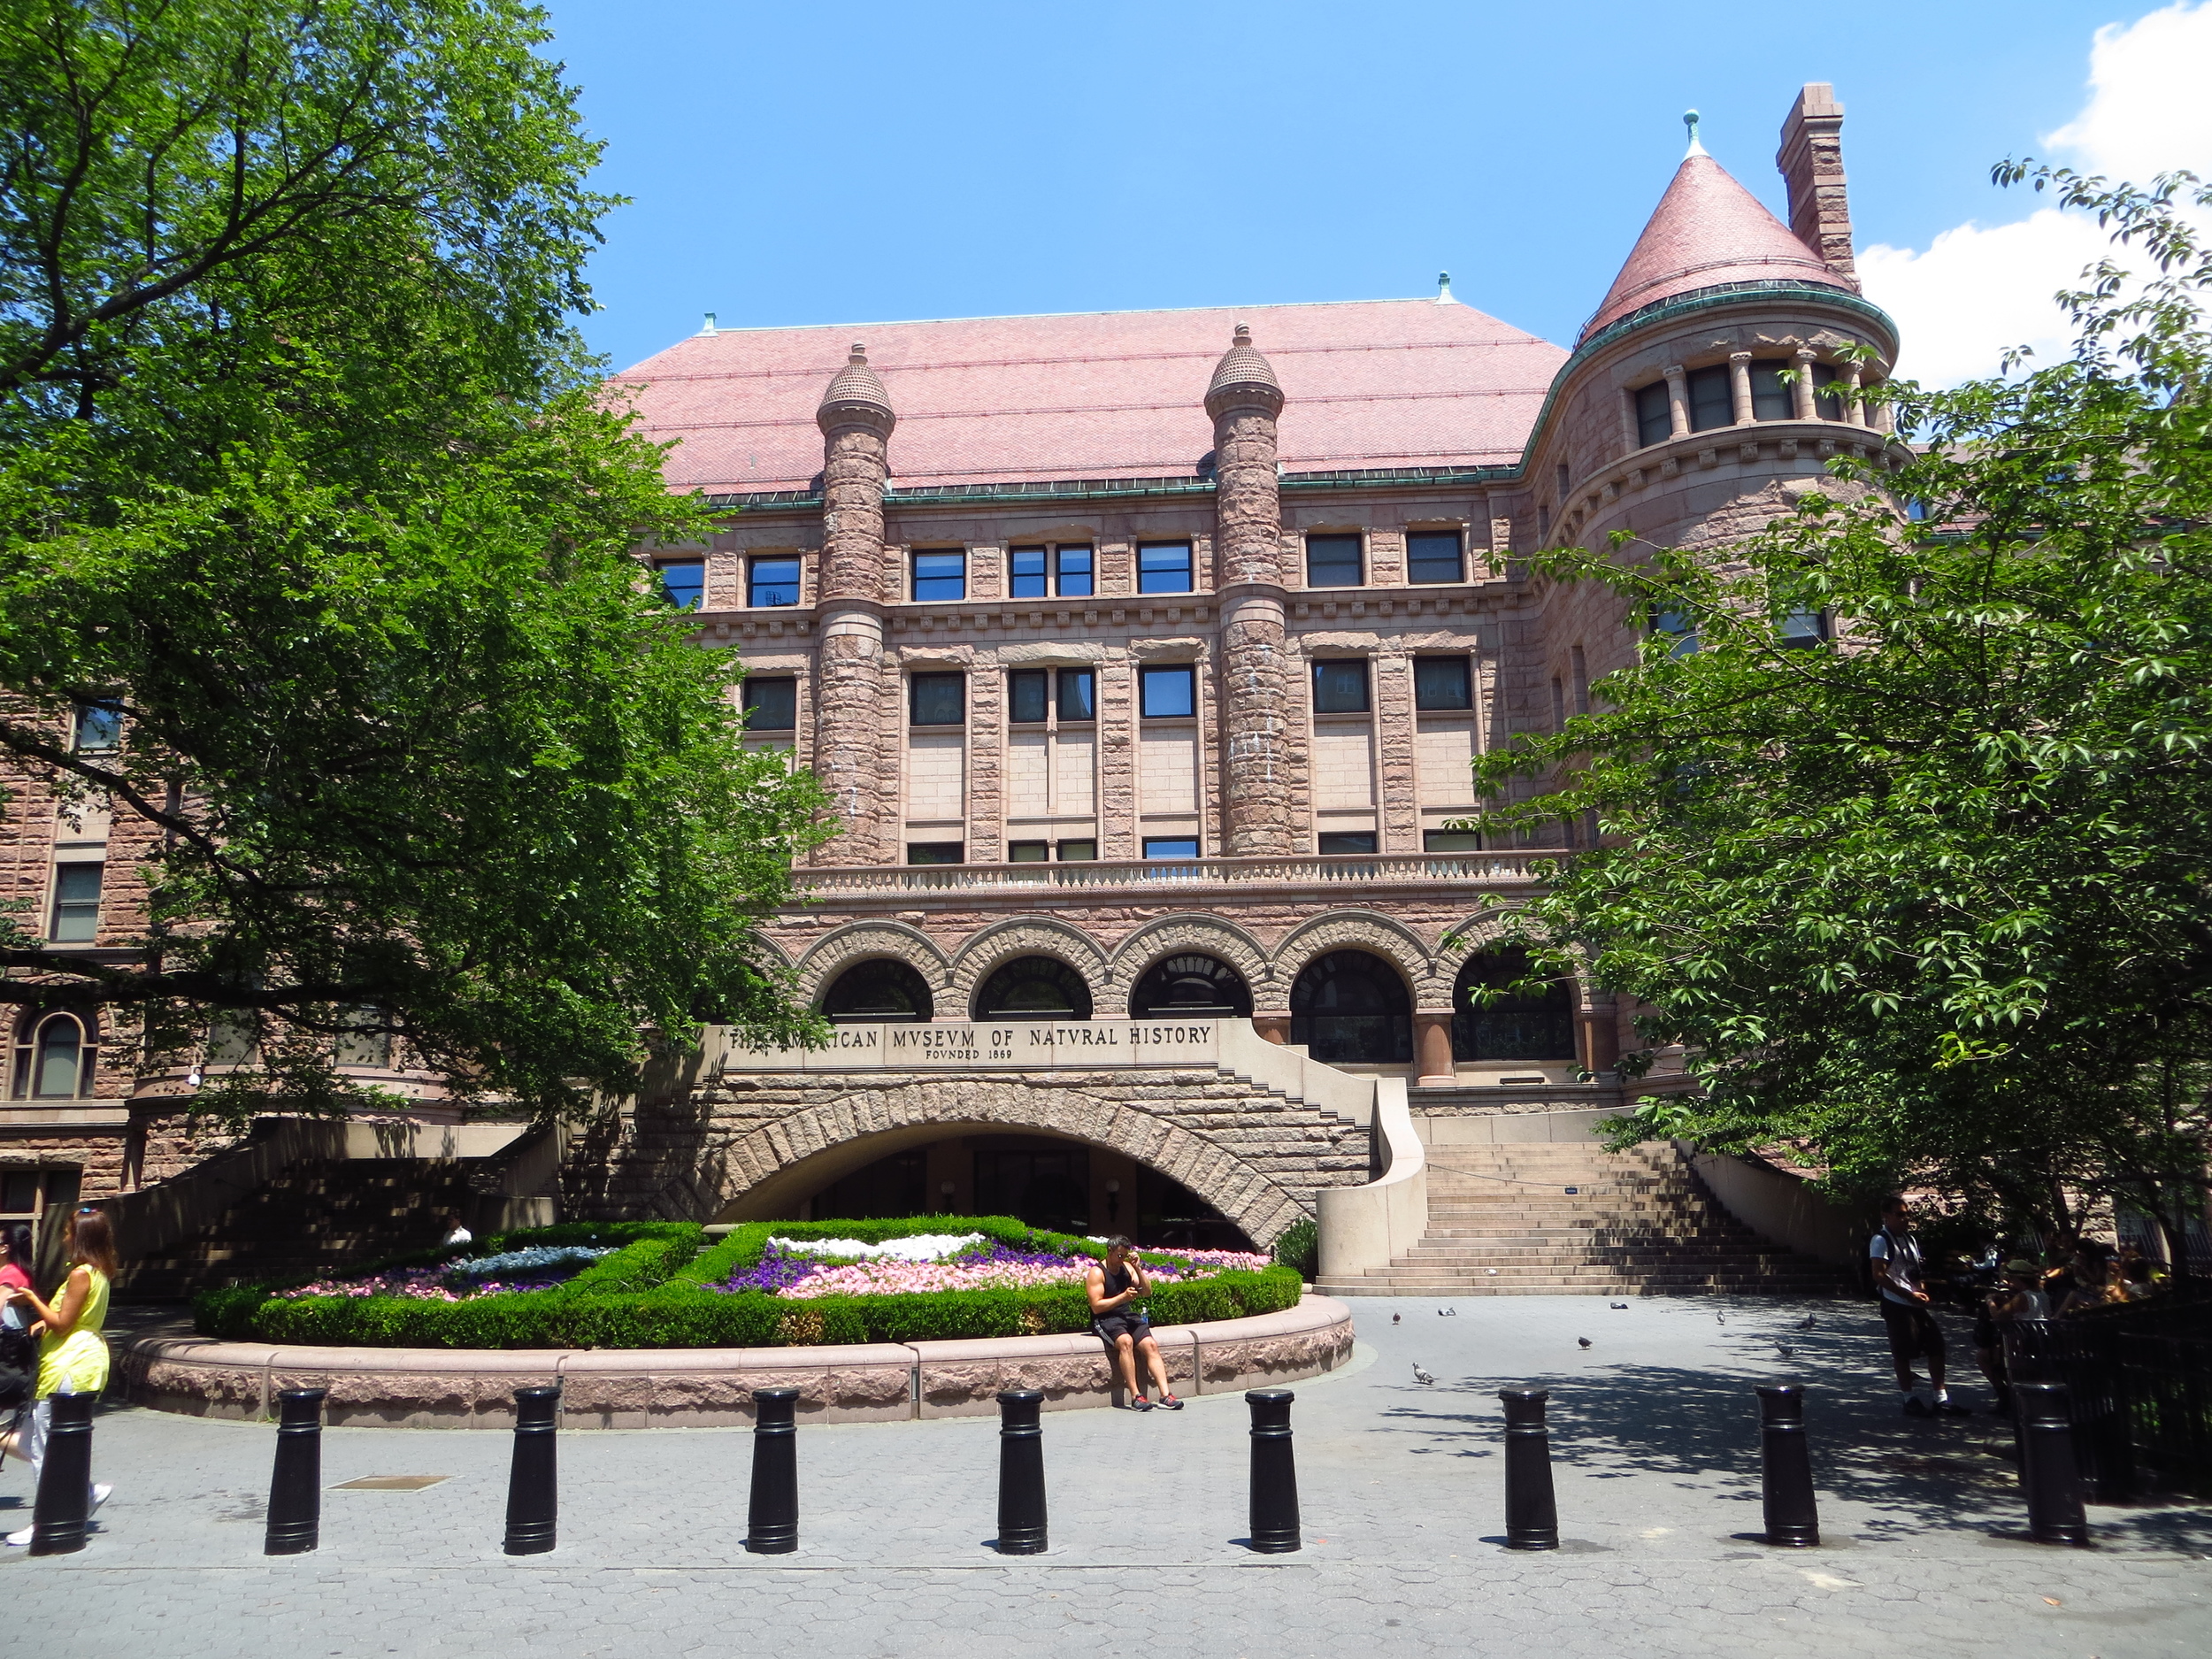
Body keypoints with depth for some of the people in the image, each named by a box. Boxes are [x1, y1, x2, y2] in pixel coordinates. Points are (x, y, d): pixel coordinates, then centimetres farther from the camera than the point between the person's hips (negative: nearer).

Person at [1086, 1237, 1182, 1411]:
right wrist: (1123, 1297, -21)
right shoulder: (1097, 1273, -6)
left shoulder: (1127, 1268, 12)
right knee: (1126, 1341, -34)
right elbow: (1096, 1306, -14)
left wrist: (1138, 1269, -6)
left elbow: (1147, 1292, 7)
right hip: (1105, 1320, -6)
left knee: (1151, 1345, -18)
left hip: (1129, 1316, 6)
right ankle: (1135, 1397, -34)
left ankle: (1165, 1395, -23)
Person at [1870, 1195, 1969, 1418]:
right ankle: (1911, 1399, 9)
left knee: (1936, 1345, 8)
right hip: (1897, 1305, -9)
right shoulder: (1881, 1241, -12)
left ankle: (1940, 1398, 16)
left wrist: (1922, 1290, 3)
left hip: (1917, 1303, 9)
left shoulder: (1909, 1238, 16)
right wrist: (1909, 1295, -17)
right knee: (1903, 1352, -1)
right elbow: (1879, 1276, -18)